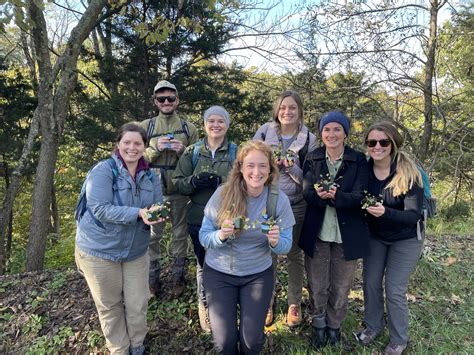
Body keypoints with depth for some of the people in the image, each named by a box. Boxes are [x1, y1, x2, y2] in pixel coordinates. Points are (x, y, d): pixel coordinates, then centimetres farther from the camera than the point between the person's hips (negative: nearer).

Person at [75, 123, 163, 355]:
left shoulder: (150, 177, 1)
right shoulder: (103, 171, -16)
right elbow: (100, 209, -26)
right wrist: (138, 213, -35)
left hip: (136, 251, 4)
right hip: (99, 250, -4)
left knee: (137, 305, 10)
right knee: (110, 306, 13)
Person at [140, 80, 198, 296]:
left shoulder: (189, 128, 5)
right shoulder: (146, 127, 4)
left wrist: (183, 151, -13)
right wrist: (155, 148, -15)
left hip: (179, 190, 0)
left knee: (180, 234, 11)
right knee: (152, 235, 8)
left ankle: (178, 276, 27)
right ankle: (152, 278, 25)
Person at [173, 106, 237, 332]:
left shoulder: (236, 152, 1)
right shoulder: (192, 152, 4)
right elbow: (178, 183, 2)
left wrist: (220, 182, -24)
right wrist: (194, 181, -19)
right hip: (199, 218, 1)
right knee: (203, 264, 13)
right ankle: (204, 306, 37)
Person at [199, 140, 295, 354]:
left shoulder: (279, 200, -12)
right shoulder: (223, 194, -17)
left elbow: (286, 246, -7)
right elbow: (203, 237, -11)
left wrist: (275, 242, -30)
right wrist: (220, 236, -32)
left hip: (258, 274, 1)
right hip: (219, 272, -1)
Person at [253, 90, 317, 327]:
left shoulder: (308, 139, -1)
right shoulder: (264, 133, -1)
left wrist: (291, 167, -19)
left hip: (296, 205, 0)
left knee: (294, 255, 12)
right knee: (268, 254, 6)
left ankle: (294, 304, 30)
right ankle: (267, 303, 25)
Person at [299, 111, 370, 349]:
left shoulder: (358, 160, -4)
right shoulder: (312, 159, 2)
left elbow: (359, 197, -13)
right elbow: (307, 192, -8)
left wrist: (335, 196, -33)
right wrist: (321, 195, -31)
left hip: (347, 234, -1)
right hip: (317, 232, 1)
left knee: (341, 286, 13)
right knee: (317, 285, 12)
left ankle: (334, 325, 37)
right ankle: (318, 324, 35)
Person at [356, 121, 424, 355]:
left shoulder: (409, 173, -23)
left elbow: (414, 215, -23)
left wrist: (385, 212, -39)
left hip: (405, 240, -3)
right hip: (374, 236, 3)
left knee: (395, 291, 2)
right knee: (371, 283, 11)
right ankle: (373, 326, 36)